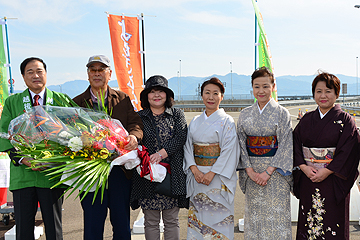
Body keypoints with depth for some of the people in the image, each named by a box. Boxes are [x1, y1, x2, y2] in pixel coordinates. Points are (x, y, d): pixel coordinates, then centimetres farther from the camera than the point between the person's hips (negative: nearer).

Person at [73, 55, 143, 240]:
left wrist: (134, 136, -23)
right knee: (92, 224, 6)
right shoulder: (77, 103, 8)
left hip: (120, 170, 1)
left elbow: (135, 122, 0)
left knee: (122, 224, 11)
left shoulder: (123, 99, 11)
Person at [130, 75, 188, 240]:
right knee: (151, 222, 7)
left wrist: (161, 153, -19)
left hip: (172, 175, 0)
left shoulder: (177, 114, 8)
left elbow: (181, 137, -7)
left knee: (172, 220, 8)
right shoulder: (139, 117, 8)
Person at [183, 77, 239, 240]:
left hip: (218, 177, -4)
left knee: (218, 216, 0)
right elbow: (188, 146, 6)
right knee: (197, 216, 9)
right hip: (197, 175, 4)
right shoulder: (195, 121, 11)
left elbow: (229, 150, -11)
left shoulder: (227, 121, -3)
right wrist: (195, 170, -9)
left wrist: (211, 173, -17)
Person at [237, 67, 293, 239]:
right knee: (253, 216, 9)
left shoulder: (282, 113, -3)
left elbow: (285, 146, -8)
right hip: (252, 172, 3)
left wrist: (268, 172, -14)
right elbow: (241, 144, 4)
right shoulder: (245, 115, 7)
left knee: (276, 216, 0)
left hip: (275, 172, -3)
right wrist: (250, 170, -9)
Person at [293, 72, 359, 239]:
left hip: (333, 181, -3)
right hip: (308, 181, 4)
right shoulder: (307, 119, 8)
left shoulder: (344, 120, -3)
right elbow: (295, 144, 5)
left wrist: (327, 171, -17)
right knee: (308, 224, 10)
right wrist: (304, 167, -10)